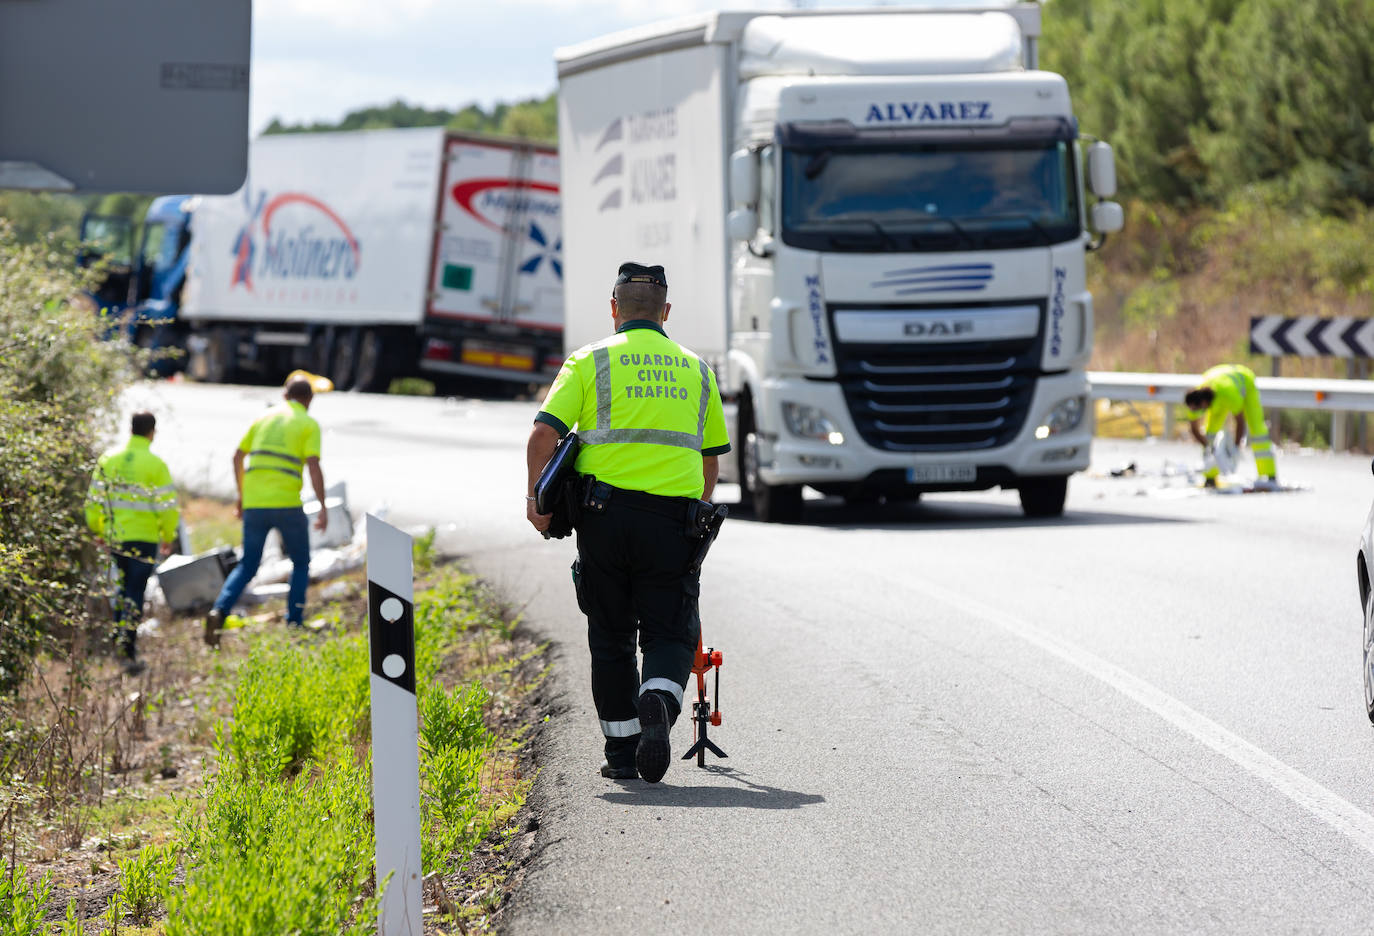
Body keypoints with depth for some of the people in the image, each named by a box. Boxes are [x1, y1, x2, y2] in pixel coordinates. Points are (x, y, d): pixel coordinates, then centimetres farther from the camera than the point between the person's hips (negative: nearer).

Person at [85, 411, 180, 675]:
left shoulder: (108, 460, 3)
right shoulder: (155, 465, -10)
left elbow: (93, 501, 5)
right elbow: (168, 506, -9)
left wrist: (97, 529, 19)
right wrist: (168, 536, 5)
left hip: (115, 536, 4)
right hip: (144, 537, -4)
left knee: (124, 587, 22)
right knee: (135, 593, -2)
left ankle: (119, 640, 21)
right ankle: (127, 651, -10)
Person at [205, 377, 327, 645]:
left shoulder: (264, 418, 16)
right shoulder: (309, 425, 2)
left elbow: (237, 457, 16)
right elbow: (313, 467, -10)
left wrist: (241, 495, 25)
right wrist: (323, 508, -10)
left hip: (254, 504, 4)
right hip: (287, 503, -4)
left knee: (247, 566, 10)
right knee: (301, 563, 16)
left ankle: (219, 611, -13)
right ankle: (294, 622, 8)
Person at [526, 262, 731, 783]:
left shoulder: (591, 361, 5)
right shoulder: (695, 369, 14)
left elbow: (544, 434, -7)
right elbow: (712, 458, 21)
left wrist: (535, 498, 4)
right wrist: (697, 515, 34)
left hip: (606, 511, -1)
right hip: (674, 518, 1)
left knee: (611, 638, 11)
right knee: (670, 632, 4)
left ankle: (622, 751, 12)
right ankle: (659, 701, -26)